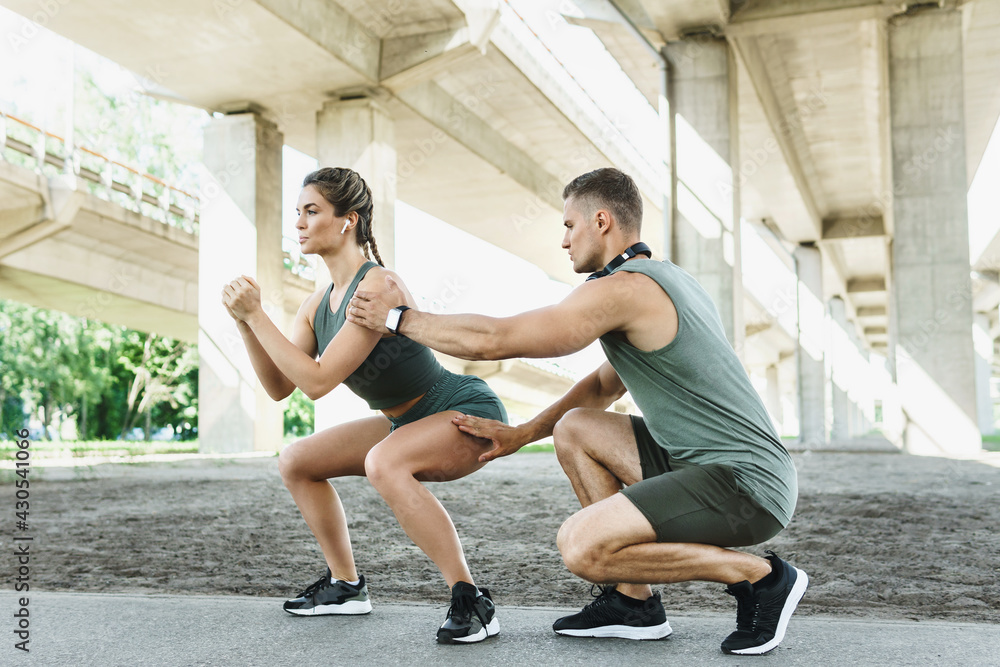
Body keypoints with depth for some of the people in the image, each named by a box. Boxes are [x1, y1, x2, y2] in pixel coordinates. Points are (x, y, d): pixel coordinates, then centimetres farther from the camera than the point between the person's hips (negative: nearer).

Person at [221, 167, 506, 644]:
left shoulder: (378, 285, -26)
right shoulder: (317, 304, 2)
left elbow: (317, 381, -29)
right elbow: (279, 386, 1)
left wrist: (257, 315, -25)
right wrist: (244, 323, -10)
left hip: (470, 414, -9)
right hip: (409, 422, 9)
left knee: (383, 462, -38)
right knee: (295, 462, 10)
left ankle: (472, 603, -29)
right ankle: (346, 586, 24)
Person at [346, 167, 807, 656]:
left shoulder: (622, 289, -16)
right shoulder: (664, 279, 16)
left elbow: (491, 339, -16)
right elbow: (606, 384, 26)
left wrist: (396, 317, -2)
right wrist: (522, 433, 20)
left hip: (746, 483, -10)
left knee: (580, 546, -20)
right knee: (575, 429, 13)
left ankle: (760, 577, -5)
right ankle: (634, 603, 14)